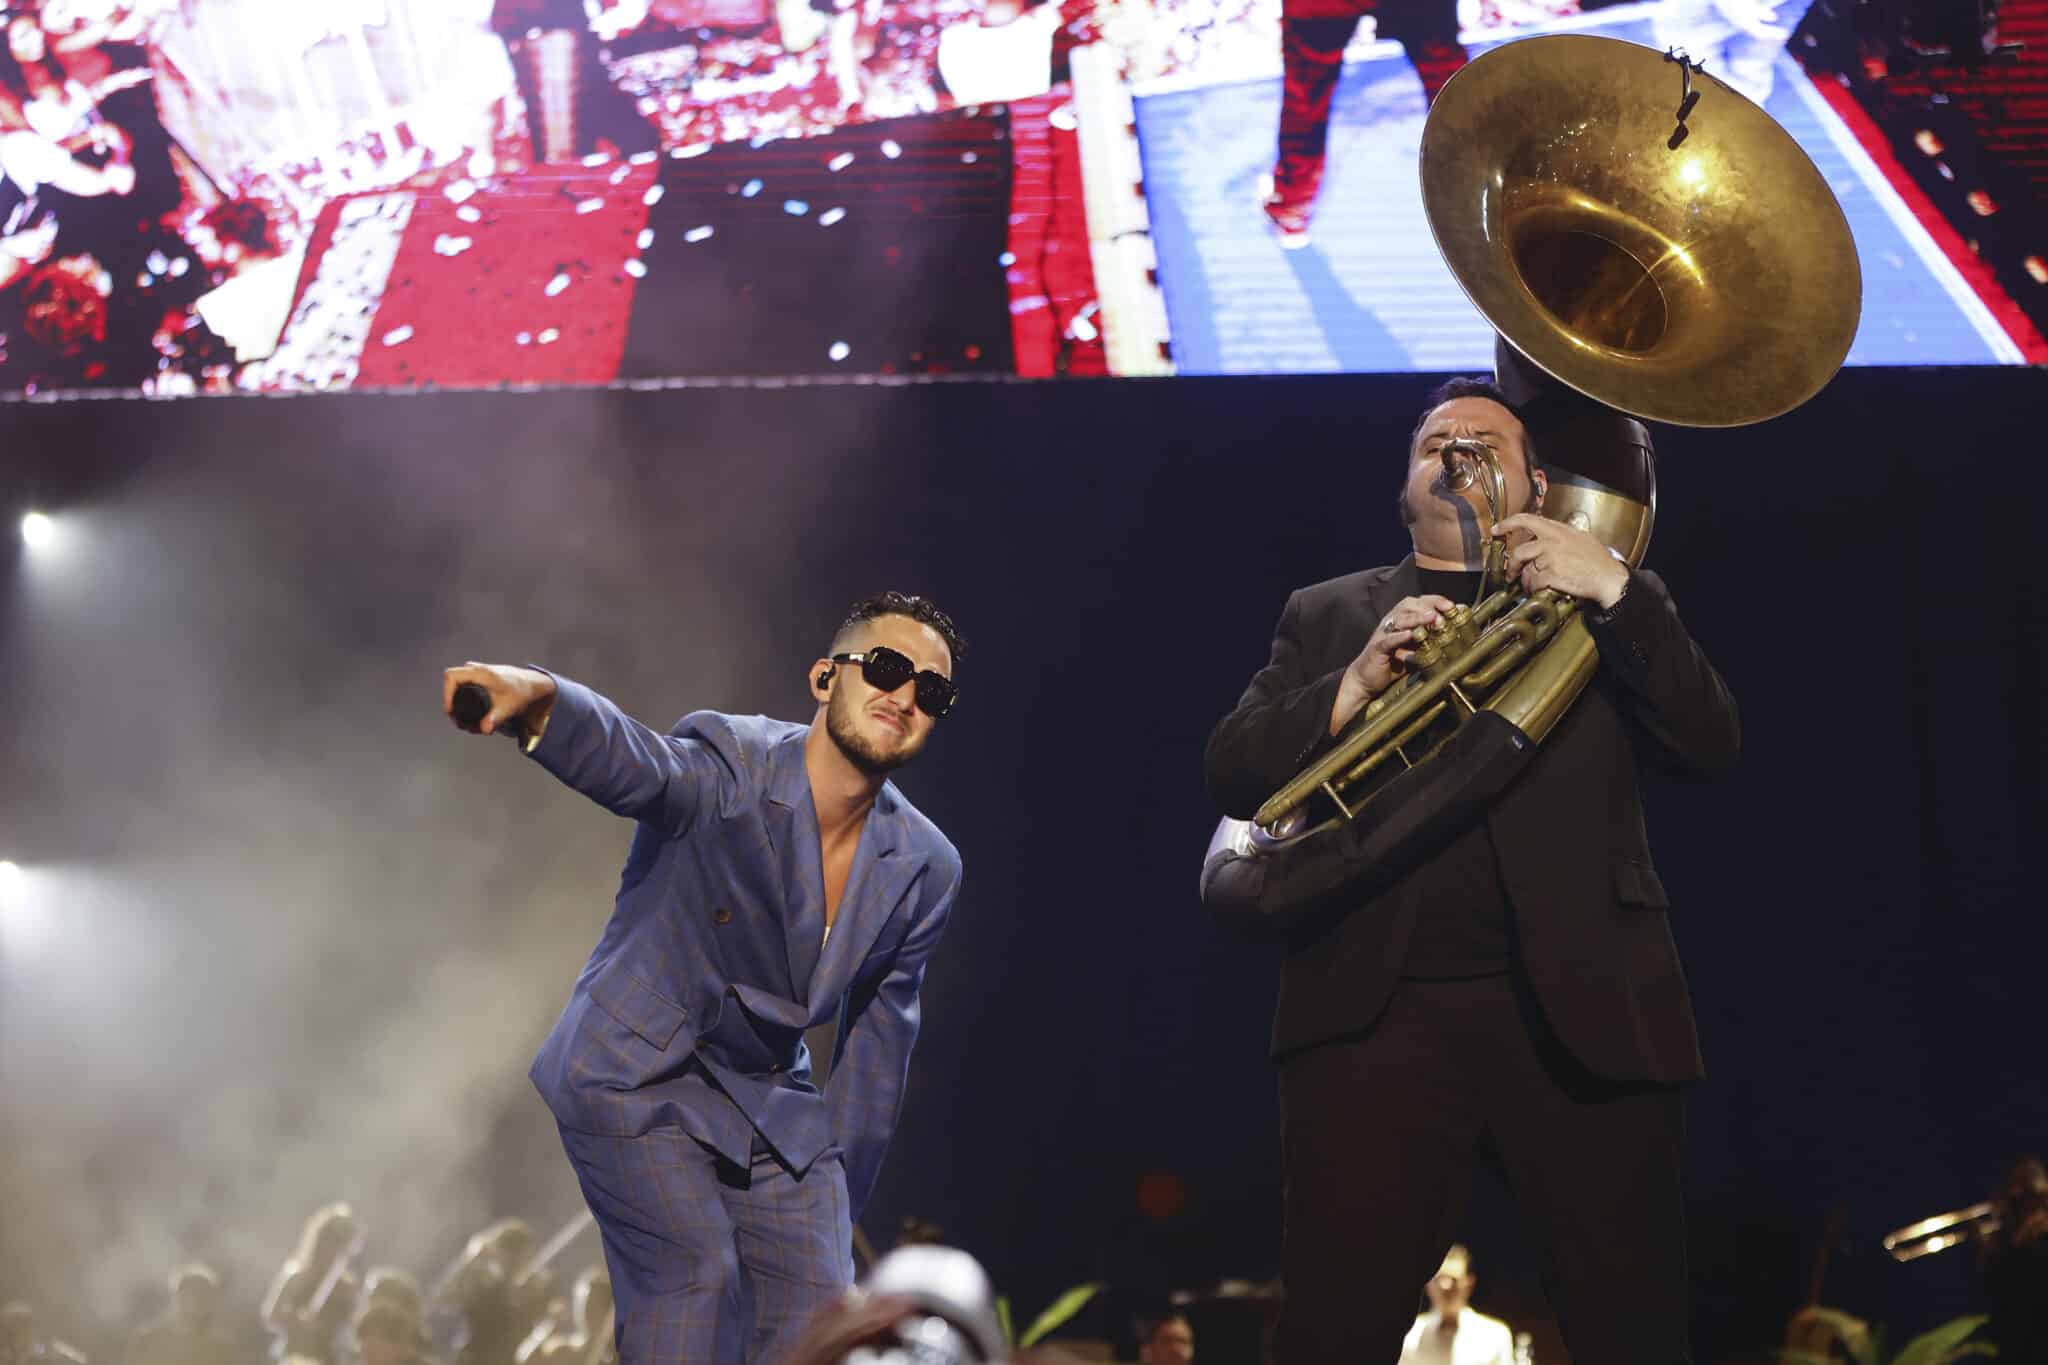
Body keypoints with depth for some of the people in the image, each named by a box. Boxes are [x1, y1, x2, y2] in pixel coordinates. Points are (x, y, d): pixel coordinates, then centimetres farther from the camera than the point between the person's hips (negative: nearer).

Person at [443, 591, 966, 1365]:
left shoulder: (925, 871, -5)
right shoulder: (731, 767, -21)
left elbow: (879, 1039, 6)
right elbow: (634, 764, -44)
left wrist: (835, 1205, 11)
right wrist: (541, 699, -68)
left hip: (768, 1095, 5)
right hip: (635, 1072, -5)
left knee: (818, 1301, -4)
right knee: (696, 1270, -21)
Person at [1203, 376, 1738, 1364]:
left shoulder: (1603, 606, 18)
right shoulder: (1327, 615, 19)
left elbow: (1710, 742, 3)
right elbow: (1233, 772, 7)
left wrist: (1614, 590, -9)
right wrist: (1357, 681, -9)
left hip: (1581, 1012, 0)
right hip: (1379, 1013, 0)